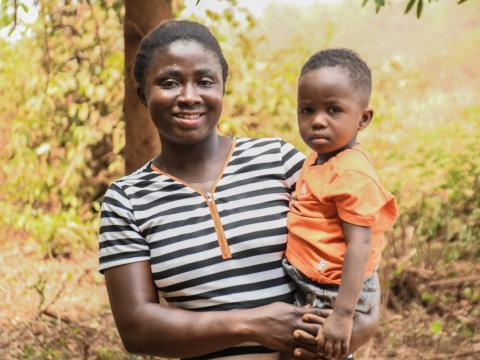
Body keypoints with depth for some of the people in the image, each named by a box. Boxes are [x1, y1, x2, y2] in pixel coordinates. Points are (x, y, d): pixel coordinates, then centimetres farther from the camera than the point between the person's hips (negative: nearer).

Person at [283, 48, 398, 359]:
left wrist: (343, 315, -29)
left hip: (334, 293, -9)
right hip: (311, 287, 9)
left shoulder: (352, 173, -23)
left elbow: (359, 246, -26)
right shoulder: (318, 159, 5)